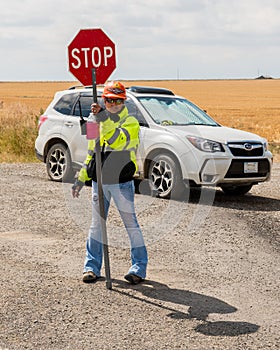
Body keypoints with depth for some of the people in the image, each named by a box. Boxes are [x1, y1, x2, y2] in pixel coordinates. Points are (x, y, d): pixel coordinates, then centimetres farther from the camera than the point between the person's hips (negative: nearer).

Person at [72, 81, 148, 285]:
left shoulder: (131, 123, -6)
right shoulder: (99, 123, 14)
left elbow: (118, 141, -27)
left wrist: (103, 118, -35)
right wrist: (81, 179, 19)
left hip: (122, 182, -6)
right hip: (99, 181, 6)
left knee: (131, 224, -3)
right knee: (97, 224, 10)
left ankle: (139, 268, 3)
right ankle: (92, 267, 19)